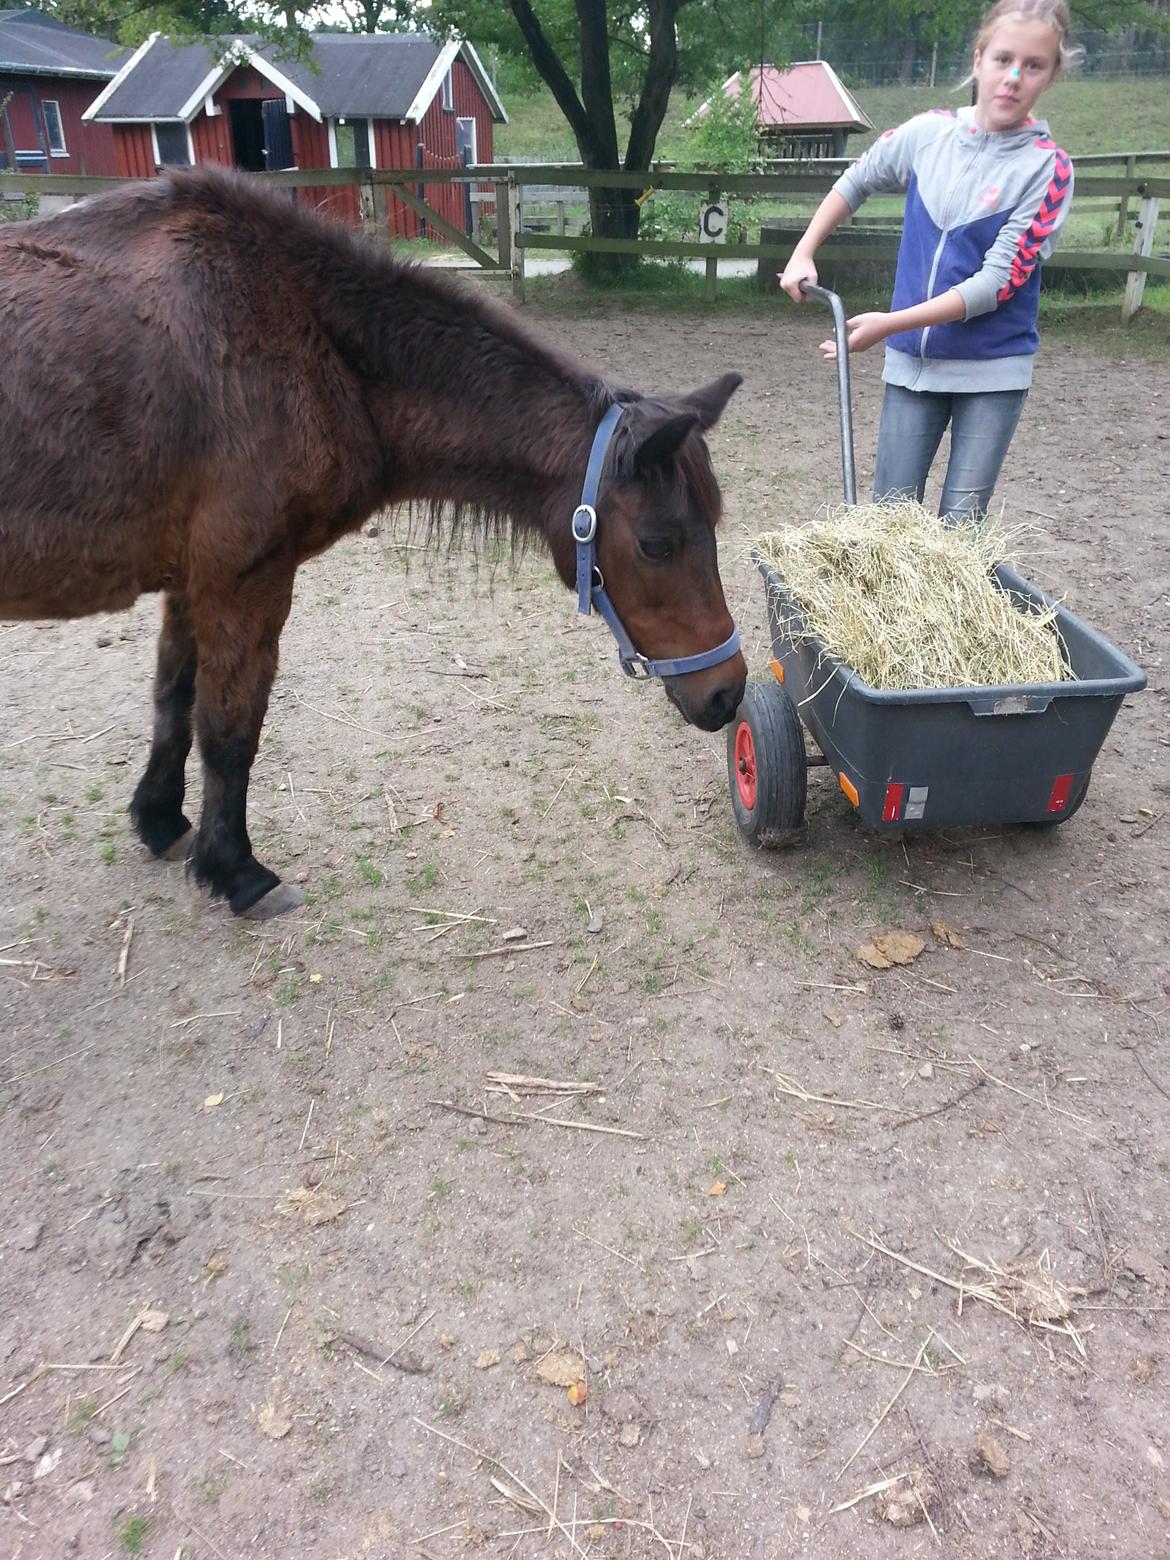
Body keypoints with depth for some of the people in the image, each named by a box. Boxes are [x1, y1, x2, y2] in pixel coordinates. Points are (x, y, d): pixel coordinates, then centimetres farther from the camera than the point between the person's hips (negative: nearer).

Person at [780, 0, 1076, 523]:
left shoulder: (1047, 168, -10)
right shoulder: (929, 132, 1)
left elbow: (996, 281, -17)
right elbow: (855, 183, 18)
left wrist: (890, 323, -23)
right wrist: (803, 254, 9)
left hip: (992, 370, -3)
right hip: (912, 362, 3)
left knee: (960, 526, 0)